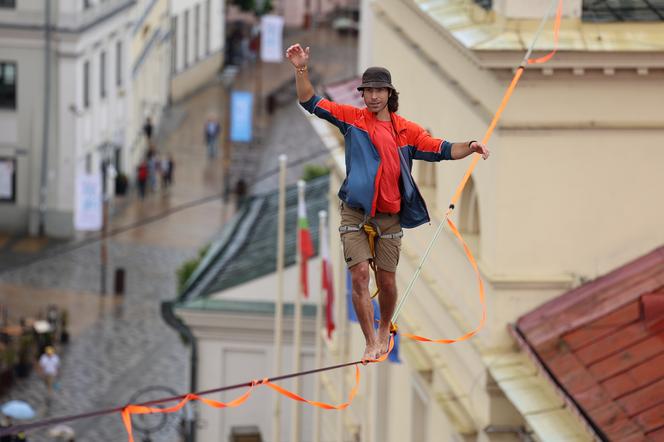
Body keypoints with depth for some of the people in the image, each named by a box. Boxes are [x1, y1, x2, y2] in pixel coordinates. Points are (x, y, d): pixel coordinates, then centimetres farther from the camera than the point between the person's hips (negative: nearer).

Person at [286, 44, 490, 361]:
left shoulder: (406, 130, 5)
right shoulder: (351, 119, 3)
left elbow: (442, 150, 5)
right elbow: (310, 102, 3)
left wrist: (470, 147, -12)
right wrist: (301, 70, -10)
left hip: (389, 216, 1)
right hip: (355, 214, -1)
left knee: (387, 282, 7)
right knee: (359, 276, -12)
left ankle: (385, 328, 35)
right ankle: (371, 343, -7)